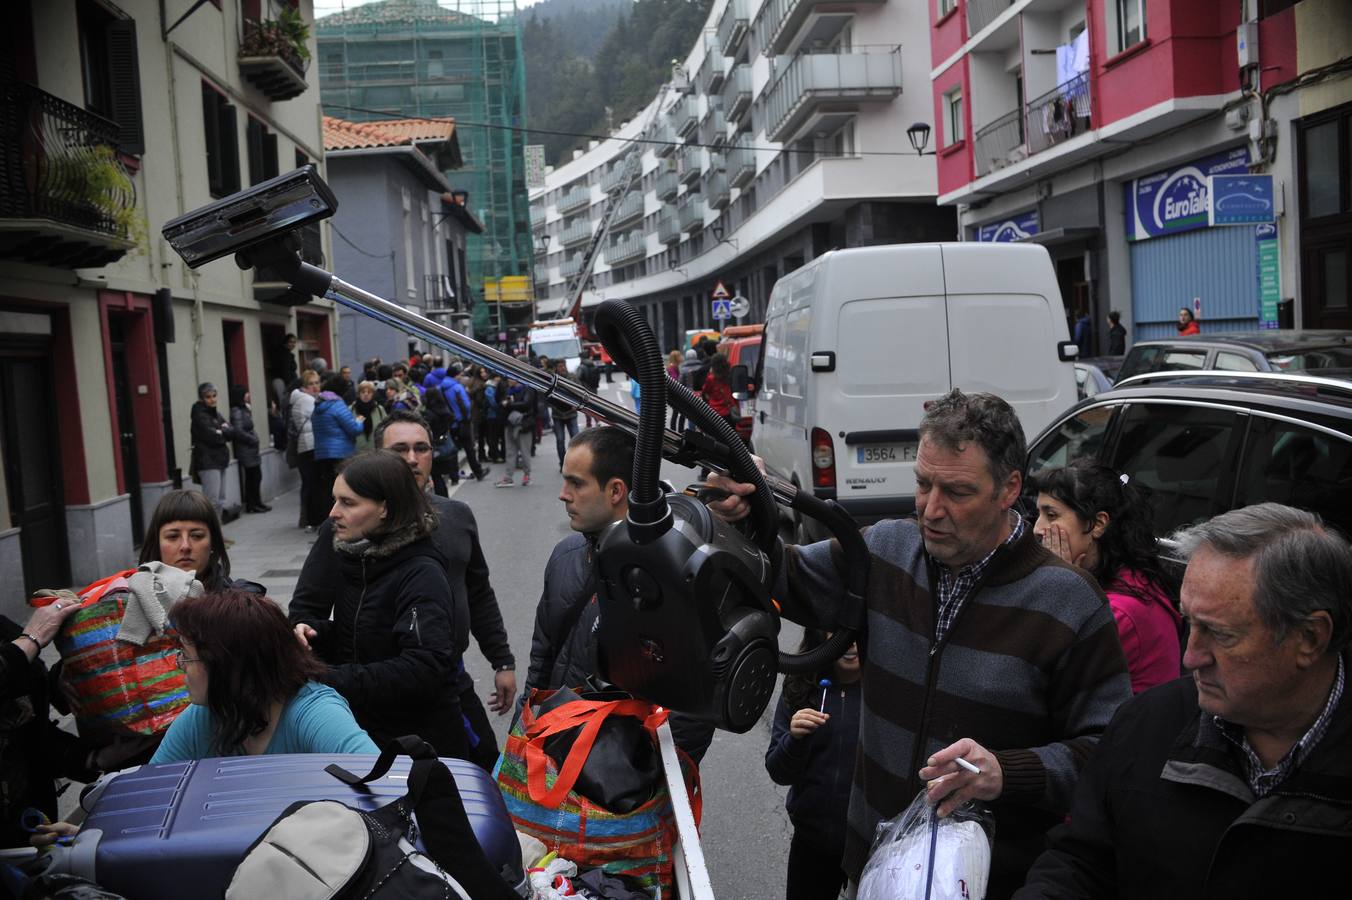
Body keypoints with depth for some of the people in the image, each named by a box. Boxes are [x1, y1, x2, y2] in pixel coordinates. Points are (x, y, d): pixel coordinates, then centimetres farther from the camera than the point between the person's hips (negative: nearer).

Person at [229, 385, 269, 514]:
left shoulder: (244, 409, 15)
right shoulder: (237, 412, -15)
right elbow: (238, 431, -21)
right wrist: (253, 439, -13)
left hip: (251, 449, 9)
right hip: (246, 450, -9)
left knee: (254, 477, 12)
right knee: (253, 477, -4)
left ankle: (254, 504, 17)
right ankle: (254, 504, 3)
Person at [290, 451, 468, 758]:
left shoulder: (421, 574, -20)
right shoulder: (351, 558, 3)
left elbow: (425, 667, -30)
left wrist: (332, 680, -31)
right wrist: (311, 632, -13)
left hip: (421, 741, -6)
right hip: (361, 732, 7)